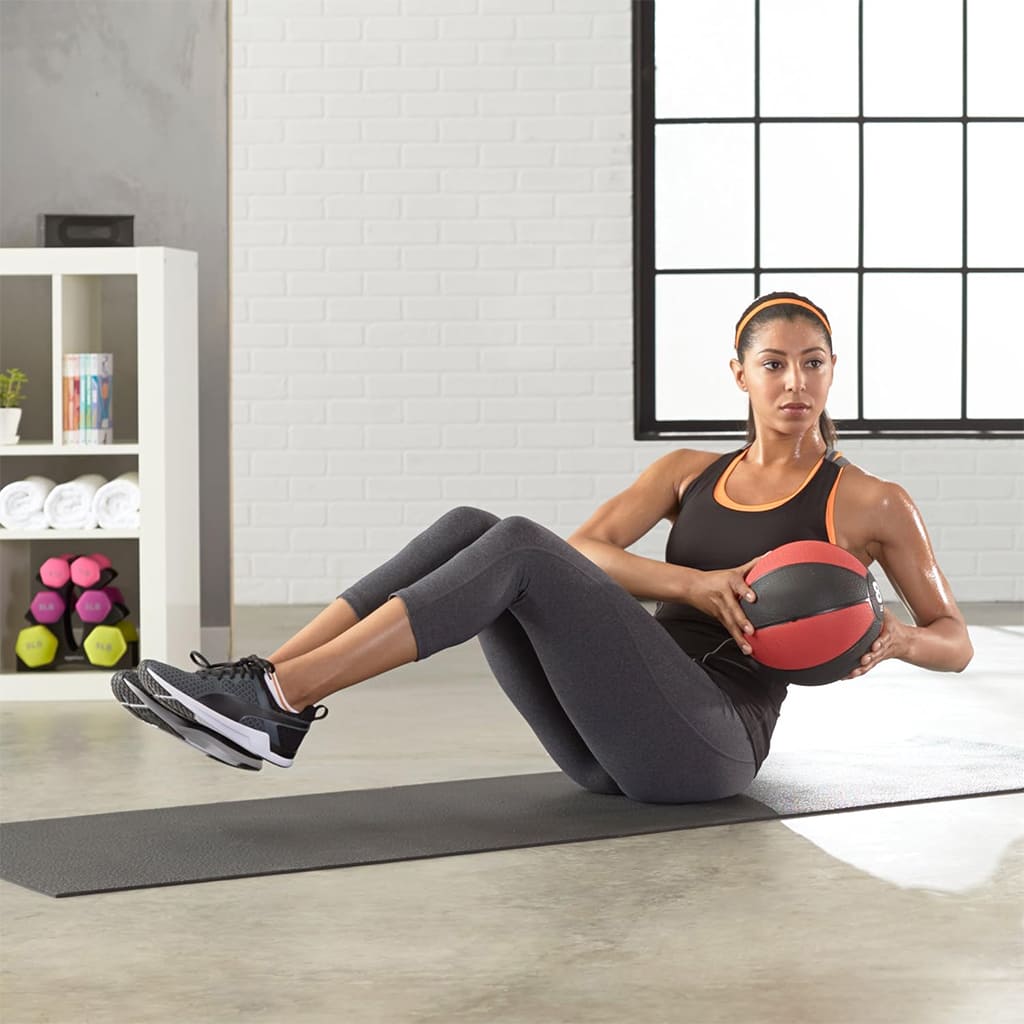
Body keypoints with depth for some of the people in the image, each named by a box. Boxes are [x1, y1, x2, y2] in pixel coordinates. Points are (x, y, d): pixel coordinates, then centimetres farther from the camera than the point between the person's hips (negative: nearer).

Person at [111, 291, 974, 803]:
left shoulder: (870, 504, 8)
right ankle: (260, 690, -26)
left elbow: (956, 642, 11)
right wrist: (690, 585, -15)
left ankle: (276, 706, -34)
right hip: (613, 748, 6)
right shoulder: (690, 472, 20)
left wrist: (891, 638, -13)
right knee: (469, 528, -16)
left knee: (519, 548, -26)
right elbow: (584, 551, 4)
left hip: (706, 743, -5)